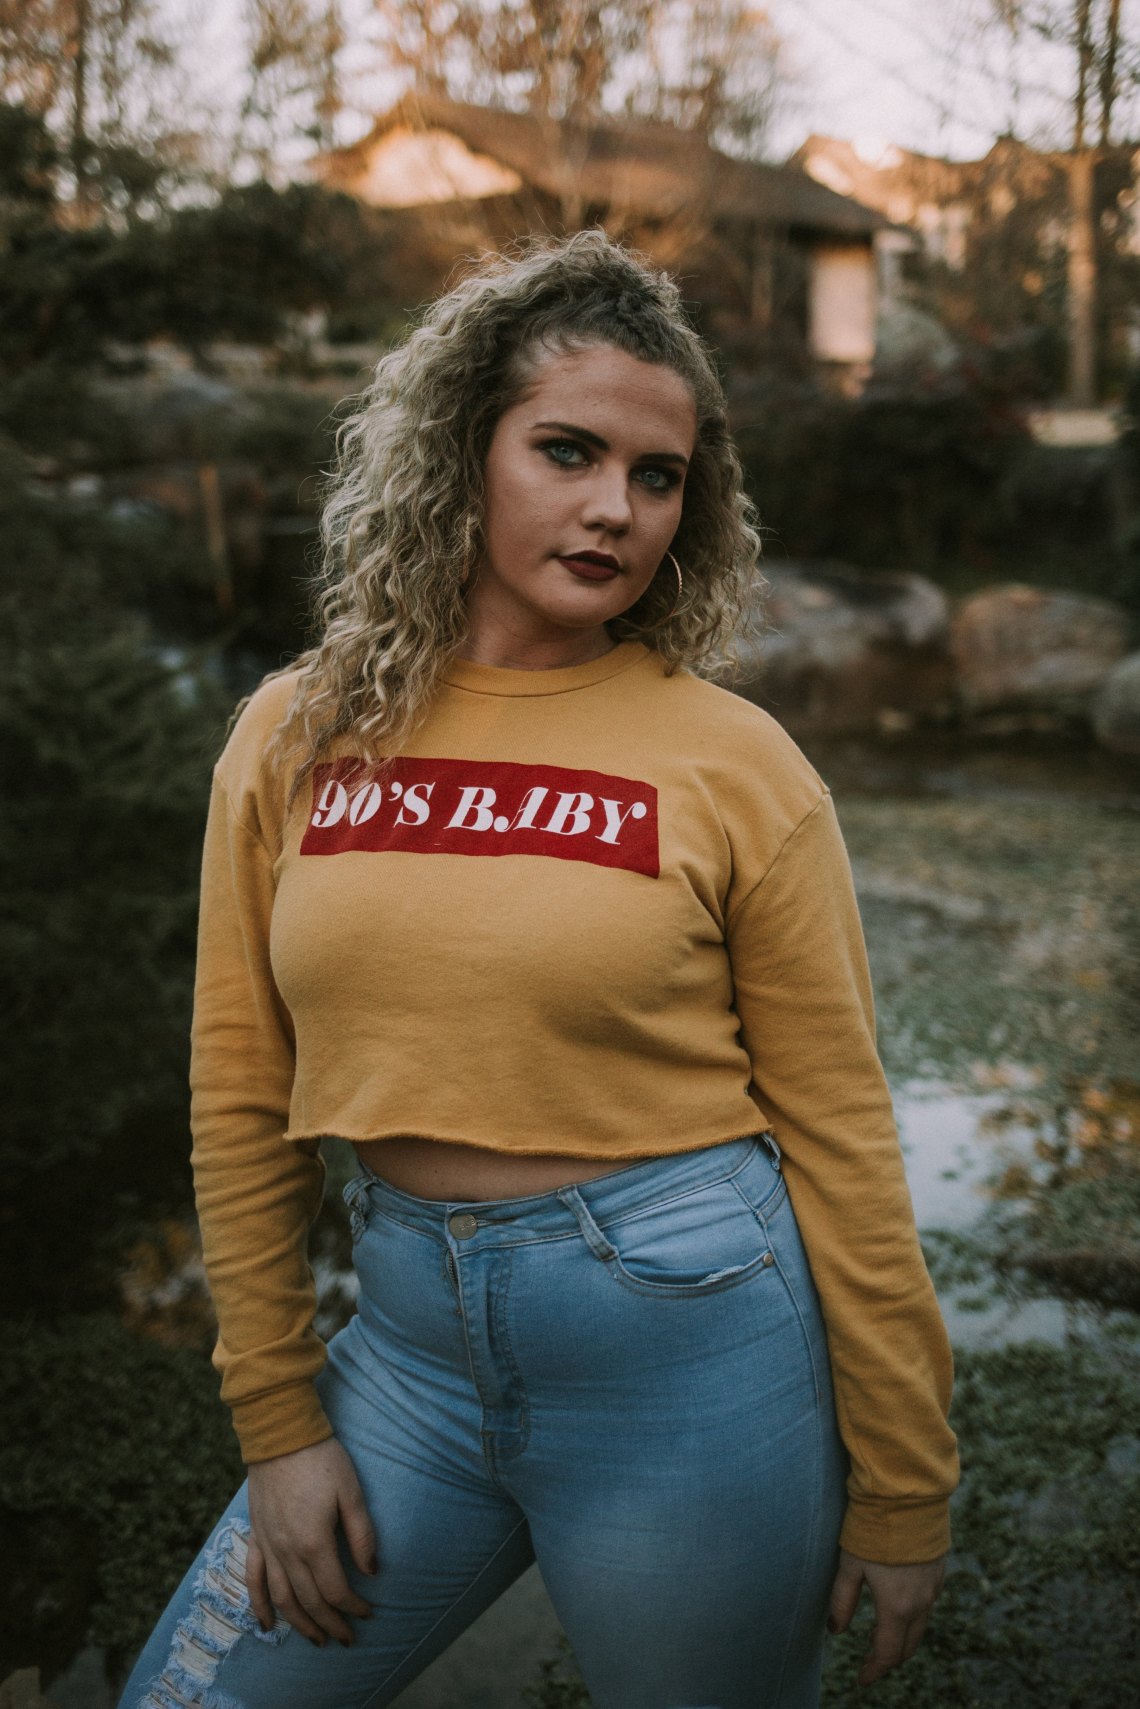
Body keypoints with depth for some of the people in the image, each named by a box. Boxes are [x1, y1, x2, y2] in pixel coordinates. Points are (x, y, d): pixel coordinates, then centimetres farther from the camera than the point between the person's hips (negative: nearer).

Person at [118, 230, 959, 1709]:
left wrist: (901, 1500, -1)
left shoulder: (734, 764, -8)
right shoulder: (297, 737, 0)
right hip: (411, 1340, 3)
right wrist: (279, 1420, 5)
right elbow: (242, 1101, 5)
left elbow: (838, 1137, -6)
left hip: (686, 1337, -3)